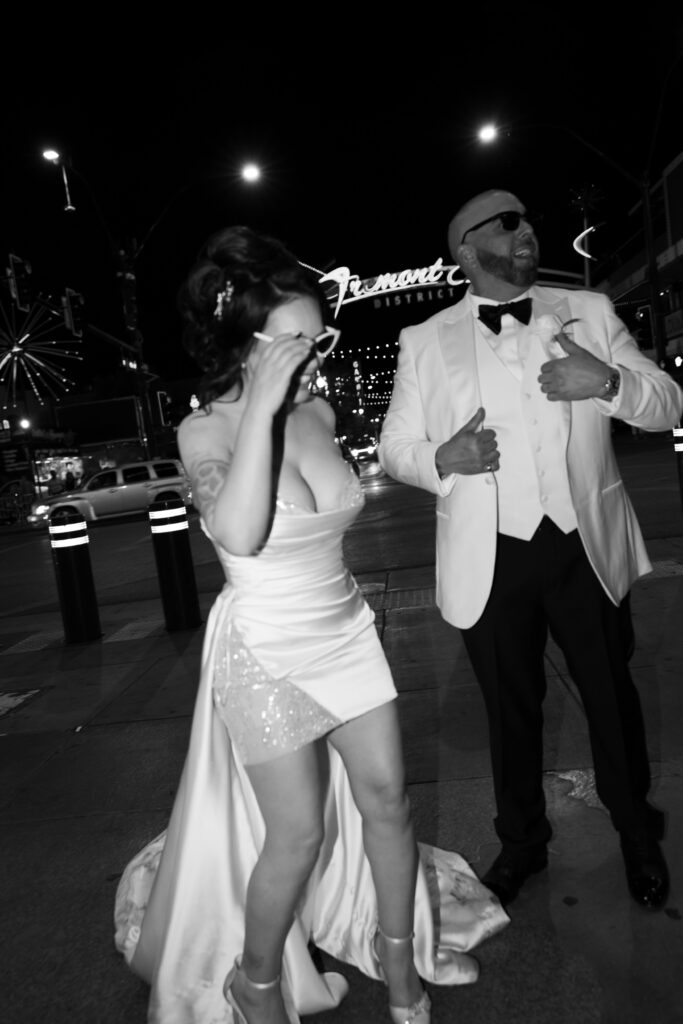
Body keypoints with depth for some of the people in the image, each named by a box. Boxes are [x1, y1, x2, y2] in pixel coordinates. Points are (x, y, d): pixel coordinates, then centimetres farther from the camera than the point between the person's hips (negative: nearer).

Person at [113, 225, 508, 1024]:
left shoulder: (319, 412, 0)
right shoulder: (204, 428, -15)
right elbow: (238, 533, -34)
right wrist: (260, 408, -33)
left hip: (346, 628, 6)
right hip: (263, 649, -5)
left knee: (386, 797, 11)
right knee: (298, 831, 3)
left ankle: (399, 957, 38)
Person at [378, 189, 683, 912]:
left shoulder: (589, 312, 5)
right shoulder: (424, 341, 2)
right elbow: (394, 448, 4)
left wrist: (608, 381, -17)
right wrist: (444, 458, -18)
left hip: (587, 548, 1)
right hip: (490, 560, -1)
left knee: (612, 695, 16)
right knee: (511, 709, 16)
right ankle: (522, 841, 42)